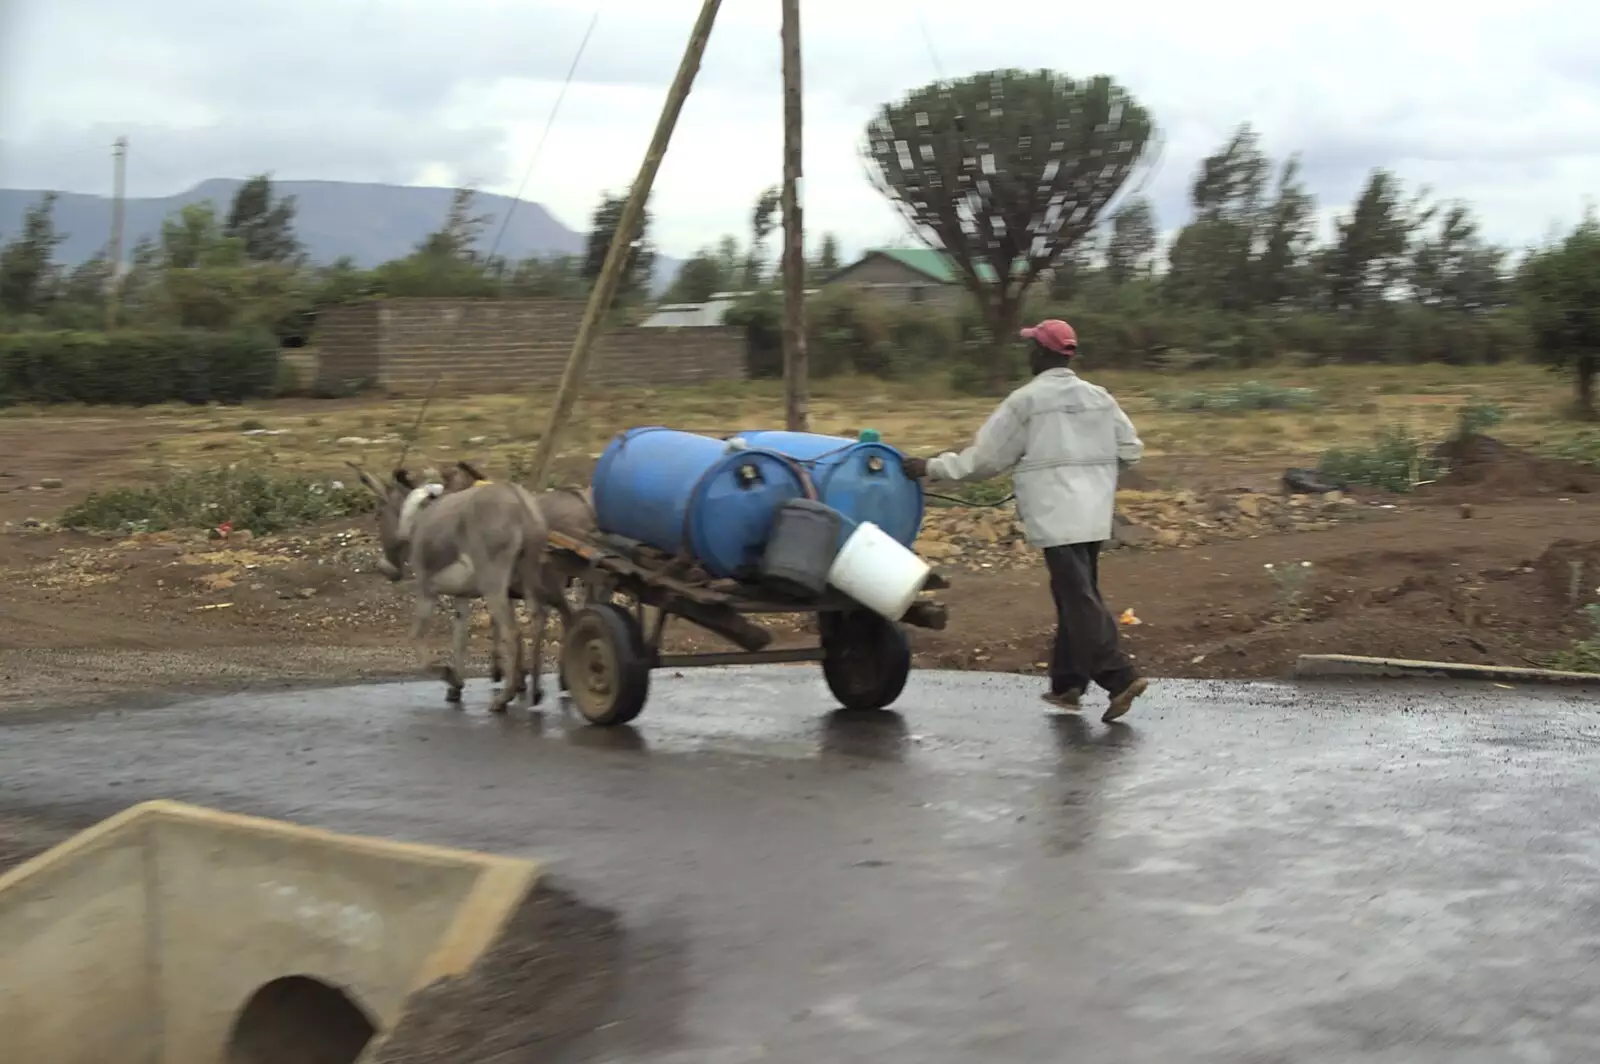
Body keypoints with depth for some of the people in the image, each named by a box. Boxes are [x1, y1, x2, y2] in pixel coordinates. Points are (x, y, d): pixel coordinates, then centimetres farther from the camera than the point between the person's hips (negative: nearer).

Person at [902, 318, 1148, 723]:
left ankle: (1120, 677, -18)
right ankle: (1067, 682, 20)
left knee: (1079, 600, -8)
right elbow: (1130, 449, 10)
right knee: (1075, 595, 15)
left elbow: (984, 458, -5)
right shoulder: (1098, 397, 9)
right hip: (1094, 516, 7)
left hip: (1057, 518, -7)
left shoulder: (1026, 401, -7)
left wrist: (932, 467, 4)